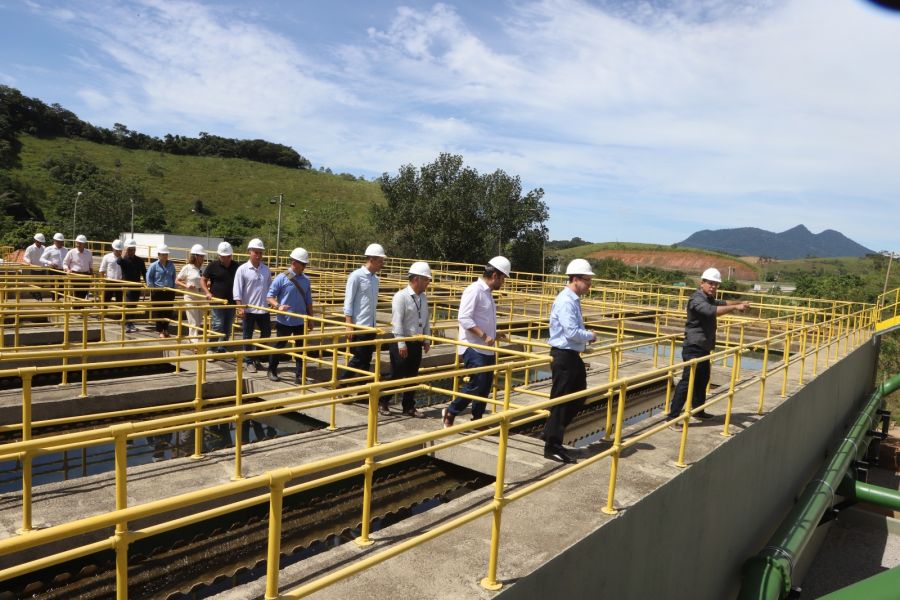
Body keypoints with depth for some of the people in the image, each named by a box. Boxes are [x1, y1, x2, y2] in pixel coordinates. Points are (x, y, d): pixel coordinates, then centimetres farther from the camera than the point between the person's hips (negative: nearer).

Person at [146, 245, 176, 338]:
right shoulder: (154, 265, -6)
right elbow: (149, 277, -4)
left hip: (169, 292, 4)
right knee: (158, 312, 1)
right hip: (158, 292, -3)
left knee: (168, 312, 6)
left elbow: (174, 277, 14)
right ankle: (159, 330, 11)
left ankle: (166, 329, 20)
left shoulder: (171, 265, 6)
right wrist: (153, 288, -8)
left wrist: (173, 288, 8)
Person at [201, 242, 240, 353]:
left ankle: (221, 349, 21)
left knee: (227, 328, 9)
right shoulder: (213, 266, -3)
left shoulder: (236, 266, 4)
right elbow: (203, 280, 5)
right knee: (218, 325, -9)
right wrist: (207, 292, -10)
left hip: (231, 301, 4)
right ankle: (212, 349, 1)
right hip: (217, 301, -3)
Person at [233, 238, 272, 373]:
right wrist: (240, 308, -15)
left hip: (263, 309, 4)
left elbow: (270, 288, 14)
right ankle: (249, 362, 19)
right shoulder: (242, 269, -7)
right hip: (248, 309, -4)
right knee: (248, 336, 6)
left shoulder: (266, 269, 6)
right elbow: (237, 291, -9)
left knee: (266, 333, 9)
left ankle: (257, 358, 28)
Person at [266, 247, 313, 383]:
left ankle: (298, 375, 13)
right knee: (279, 346, 10)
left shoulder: (306, 280, 5)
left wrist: (310, 318, 11)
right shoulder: (281, 278, -9)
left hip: (301, 321, 4)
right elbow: (269, 296, -7)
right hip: (284, 321, -4)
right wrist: (278, 306, -26)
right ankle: (272, 371, 28)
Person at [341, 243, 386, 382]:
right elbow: (348, 302, -12)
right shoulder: (356, 276, -10)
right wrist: (349, 326, -16)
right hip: (359, 326, -7)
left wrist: (374, 324, 15)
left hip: (371, 326, 7)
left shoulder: (375, 278, 11)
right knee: (358, 359, -4)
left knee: (366, 361, 10)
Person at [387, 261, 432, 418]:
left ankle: (409, 407, 24)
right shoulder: (401, 296, -15)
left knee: (412, 376, 12)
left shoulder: (423, 298, 8)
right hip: (401, 343, -7)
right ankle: (382, 403, 20)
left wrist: (426, 341, 9)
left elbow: (426, 320, 14)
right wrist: (401, 344, -20)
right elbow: (397, 321, -18)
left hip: (417, 343, 7)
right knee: (397, 376, 1)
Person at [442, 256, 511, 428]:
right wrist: (484, 335, -25)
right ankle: (450, 413, 7)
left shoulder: (487, 292, 15)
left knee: (486, 385, 12)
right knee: (477, 384, -10)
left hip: (486, 349, 10)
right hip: (474, 348, -10)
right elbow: (464, 318, -23)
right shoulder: (474, 290, -15)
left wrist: (494, 334, 16)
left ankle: (477, 419, 23)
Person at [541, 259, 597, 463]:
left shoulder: (574, 300, 12)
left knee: (578, 397, 18)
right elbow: (572, 332, -24)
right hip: (563, 356, -10)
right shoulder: (566, 301, -19)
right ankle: (552, 447, 11)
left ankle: (553, 433, 30)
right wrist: (590, 336, -8)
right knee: (560, 401, -1)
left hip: (573, 355, 10)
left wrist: (585, 339, 7)